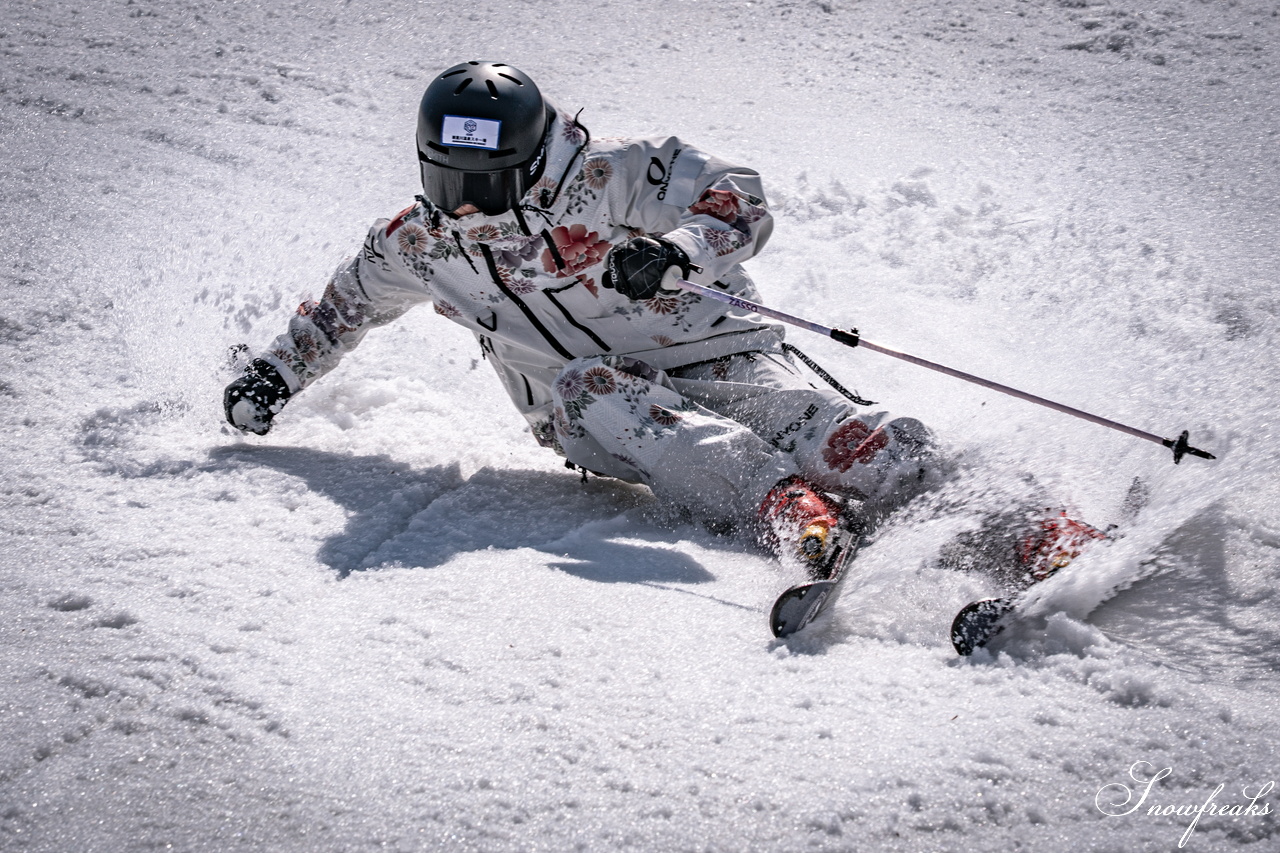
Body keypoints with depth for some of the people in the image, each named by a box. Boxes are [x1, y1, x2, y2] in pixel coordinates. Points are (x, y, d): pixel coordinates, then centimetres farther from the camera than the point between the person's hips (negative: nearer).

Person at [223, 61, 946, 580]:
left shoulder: (600, 177, -12)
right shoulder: (417, 244, 4)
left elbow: (741, 199, -15)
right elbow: (344, 306, 25)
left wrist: (677, 252, -34)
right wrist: (276, 375, 24)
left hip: (707, 357, -2)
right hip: (590, 422, 2)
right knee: (588, 385, -36)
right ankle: (790, 510, -54)